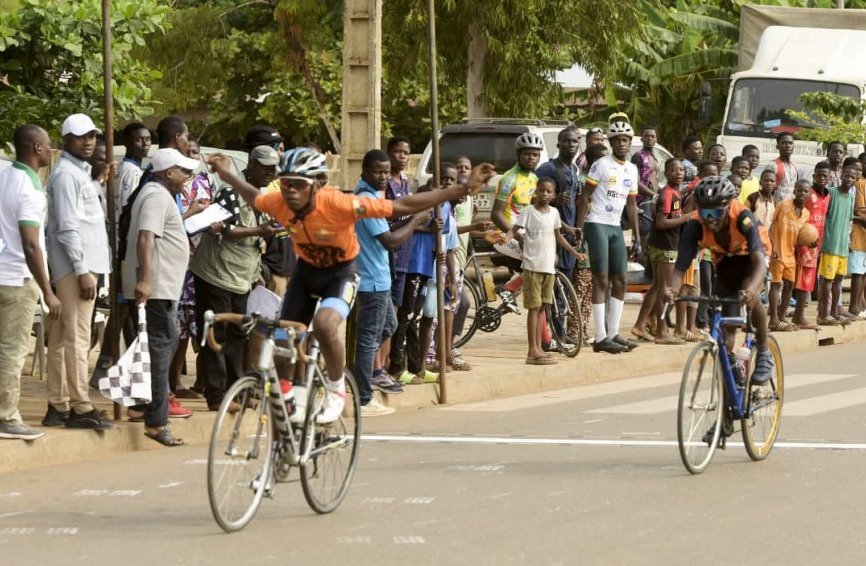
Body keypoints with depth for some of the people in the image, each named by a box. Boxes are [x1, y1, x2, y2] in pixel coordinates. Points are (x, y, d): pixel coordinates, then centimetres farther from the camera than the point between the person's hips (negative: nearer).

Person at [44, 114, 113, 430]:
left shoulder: (80, 172, 19)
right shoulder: (66, 174, -11)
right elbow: (68, 228, -18)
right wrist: (83, 270, -20)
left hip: (83, 265, 10)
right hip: (76, 267, -10)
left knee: (62, 339, 10)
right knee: (77, 338, -9)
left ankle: (58, 407, 12)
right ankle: (80, 408, -10)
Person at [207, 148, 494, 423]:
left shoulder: (337, 203, -35)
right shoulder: (279, 204, -22)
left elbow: (403, 206, -34)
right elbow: (254, 198, 6)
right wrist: (226, 174, 16)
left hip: (340, 273, -5)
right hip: (306, 269, 5)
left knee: (325, 325, -32)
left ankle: (336, 389, -8)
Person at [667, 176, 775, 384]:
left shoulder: (742, 218, -39)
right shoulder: (696, 225, -31)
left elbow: (759, 261, -49)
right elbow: (681, 266, -34)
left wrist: (750, 290, -68)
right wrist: (673, 288, -56)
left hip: (750, 255, -3)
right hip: (725, 260, 3)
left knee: (750, 297, -31)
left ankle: (764, 354, -12)